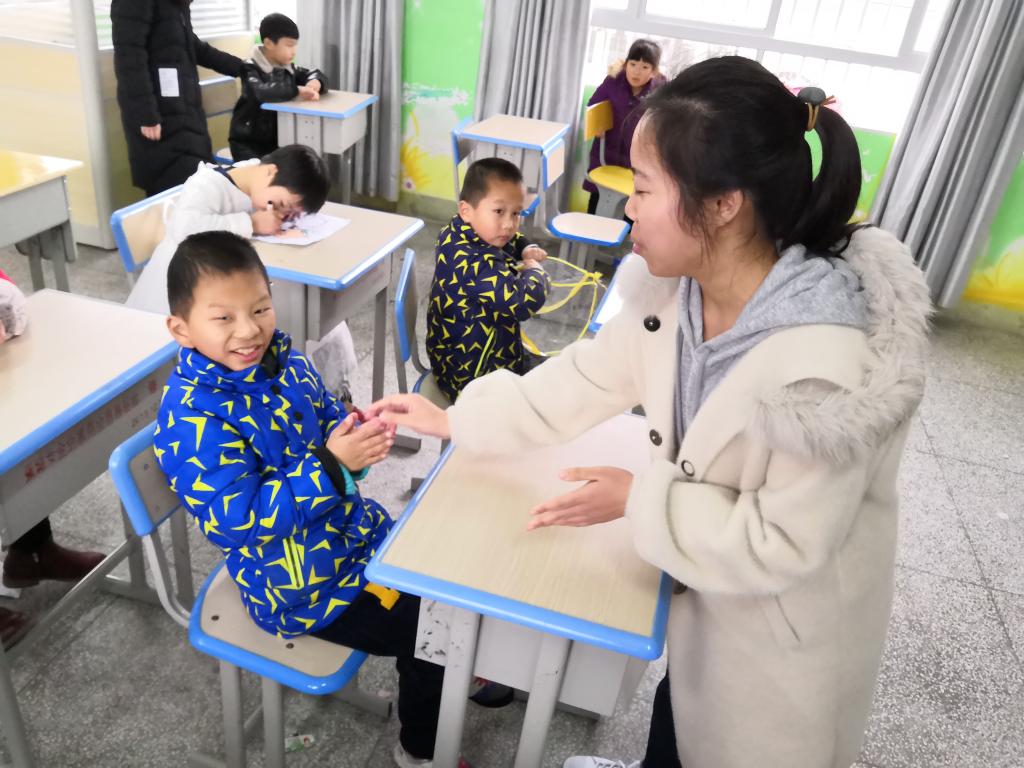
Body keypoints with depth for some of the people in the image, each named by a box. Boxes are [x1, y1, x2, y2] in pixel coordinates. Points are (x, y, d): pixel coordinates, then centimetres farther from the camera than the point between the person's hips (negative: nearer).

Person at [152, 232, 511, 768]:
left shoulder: (282, 359, -4)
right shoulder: (190, 418, -26)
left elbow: (328, 421, 9)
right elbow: (236, 520, -30)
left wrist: (360, 435, -16)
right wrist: (332, 465, -36)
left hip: (350, 528, 8)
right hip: (300, 581, -7)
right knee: (426, 625, -5)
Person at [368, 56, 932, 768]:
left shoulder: (824, 366, -40)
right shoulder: (678, 288, -17)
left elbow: (784, 544, -30)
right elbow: (592, 376, -5)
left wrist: (639, 499, -23)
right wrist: (456, 420, -2)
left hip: (786, 624, -6)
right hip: (708, 583, 6)